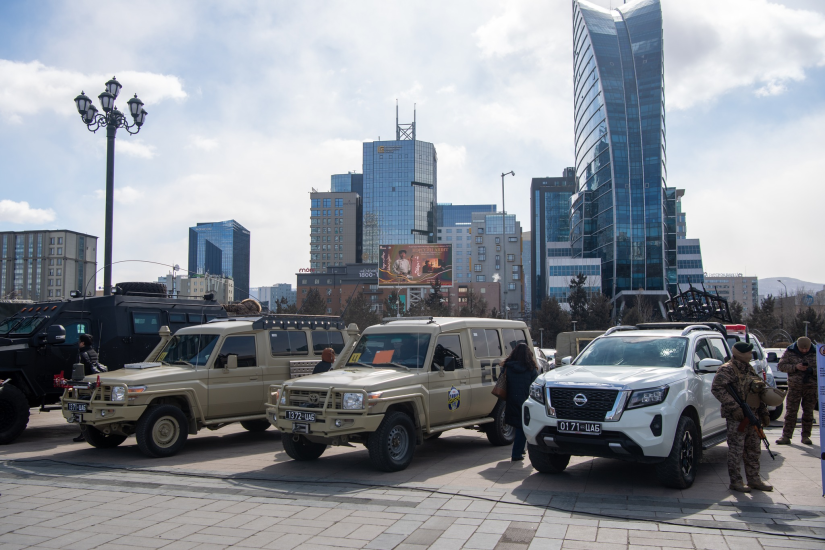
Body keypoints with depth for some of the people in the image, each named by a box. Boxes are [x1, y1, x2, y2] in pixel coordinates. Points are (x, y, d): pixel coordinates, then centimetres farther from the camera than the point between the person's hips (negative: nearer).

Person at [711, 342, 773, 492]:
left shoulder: (749, 369, 15)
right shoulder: (727, 370, -12)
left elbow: (759, 392, 23)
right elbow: (717, 389, -23)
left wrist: (764, 412, 18)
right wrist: (734, 407, -26)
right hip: (736, 418, -8)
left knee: (754, 449, 14)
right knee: (736, 450, -3)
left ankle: (754, 479, 24)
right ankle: (735, 481, 5)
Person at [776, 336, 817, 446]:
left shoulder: (815, 353, 0)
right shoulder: (790, 352, -1)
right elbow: (781, 366, -3)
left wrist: (812, 370, -18)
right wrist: (795, 367, -17)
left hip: (811, 387, 1)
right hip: (794, 387, -1)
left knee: (808, 412, 7)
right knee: (790, 412, -1)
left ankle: (806, 436, 18)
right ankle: (786, 436, 1)